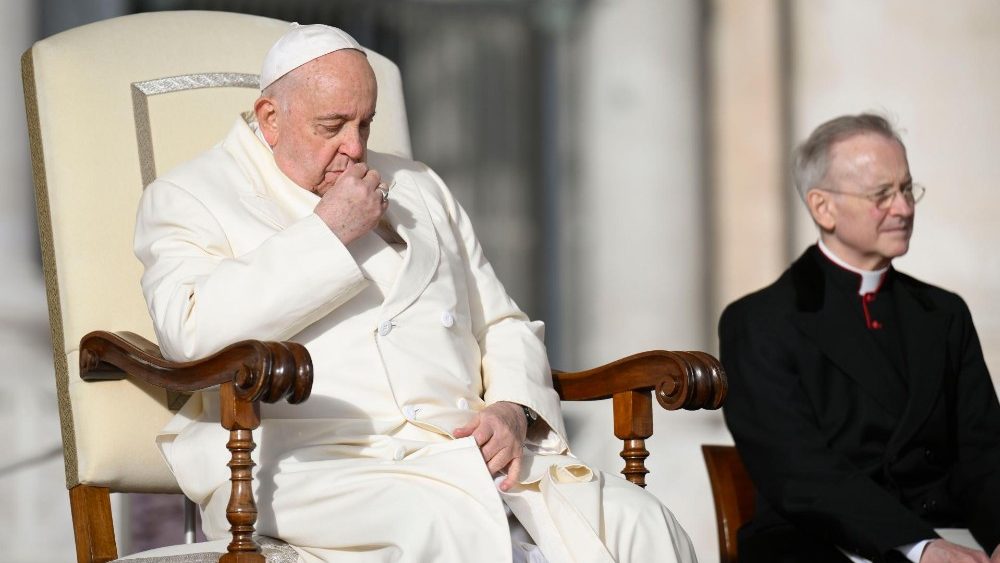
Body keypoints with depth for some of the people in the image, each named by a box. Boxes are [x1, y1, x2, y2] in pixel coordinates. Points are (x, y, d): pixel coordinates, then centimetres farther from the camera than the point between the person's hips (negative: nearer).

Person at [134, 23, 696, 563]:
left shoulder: (416, 187, 26)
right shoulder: (189, 198, 10)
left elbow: (504, 325, 25)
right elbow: (193, 332, -10)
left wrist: (514, 407, 2)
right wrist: (328, 233, -6)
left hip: (467, 445, 5)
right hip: (313, 460, -5)